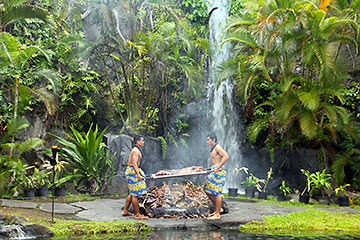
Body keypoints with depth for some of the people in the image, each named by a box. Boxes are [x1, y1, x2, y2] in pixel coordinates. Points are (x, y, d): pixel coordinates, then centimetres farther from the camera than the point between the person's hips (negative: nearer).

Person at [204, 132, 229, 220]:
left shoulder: (217, 147, -10)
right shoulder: (212, 148, 19)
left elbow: (226, 157, -22)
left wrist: (218, 167, -23)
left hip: (219, 171, -10)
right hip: (214, 171, 10)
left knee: (217, 192, -8)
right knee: (208, 190, 12)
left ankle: (217, 214, -5)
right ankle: (218, 208, 19)